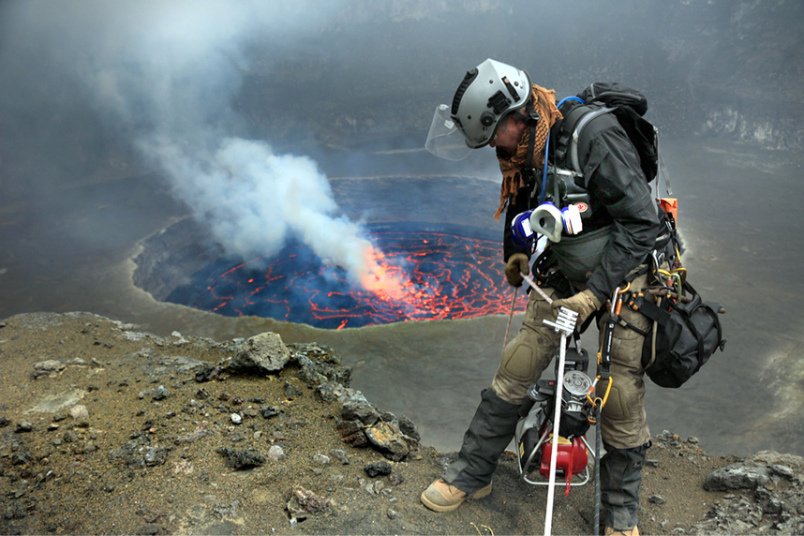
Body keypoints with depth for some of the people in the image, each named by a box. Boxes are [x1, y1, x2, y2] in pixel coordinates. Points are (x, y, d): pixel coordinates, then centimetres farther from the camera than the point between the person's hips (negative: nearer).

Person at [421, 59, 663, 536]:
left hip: (624, 274, -5)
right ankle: (472, 475, 17)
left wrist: (595, 292, -28)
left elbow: (642, 223, -27)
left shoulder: (595, 137, -26)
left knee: (622, 398, 0)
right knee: (514, 372, 1)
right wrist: (518, 251, 5)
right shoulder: (526, 147, -3)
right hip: (566, 273, 6)